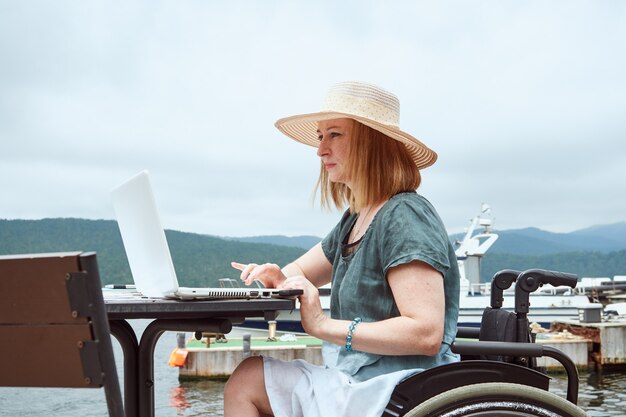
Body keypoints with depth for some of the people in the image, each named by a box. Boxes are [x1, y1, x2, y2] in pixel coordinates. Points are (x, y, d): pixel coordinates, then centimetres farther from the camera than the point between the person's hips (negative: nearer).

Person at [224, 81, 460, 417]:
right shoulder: (354, 221, 13)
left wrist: (324, 326, -24)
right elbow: (298, 273, 25)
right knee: (244, 382, 4)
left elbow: (426, 333, -25)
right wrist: (277, 278, -1)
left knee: (247, 382, -6)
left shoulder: (404, 217, -16)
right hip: (357, 381, 9)